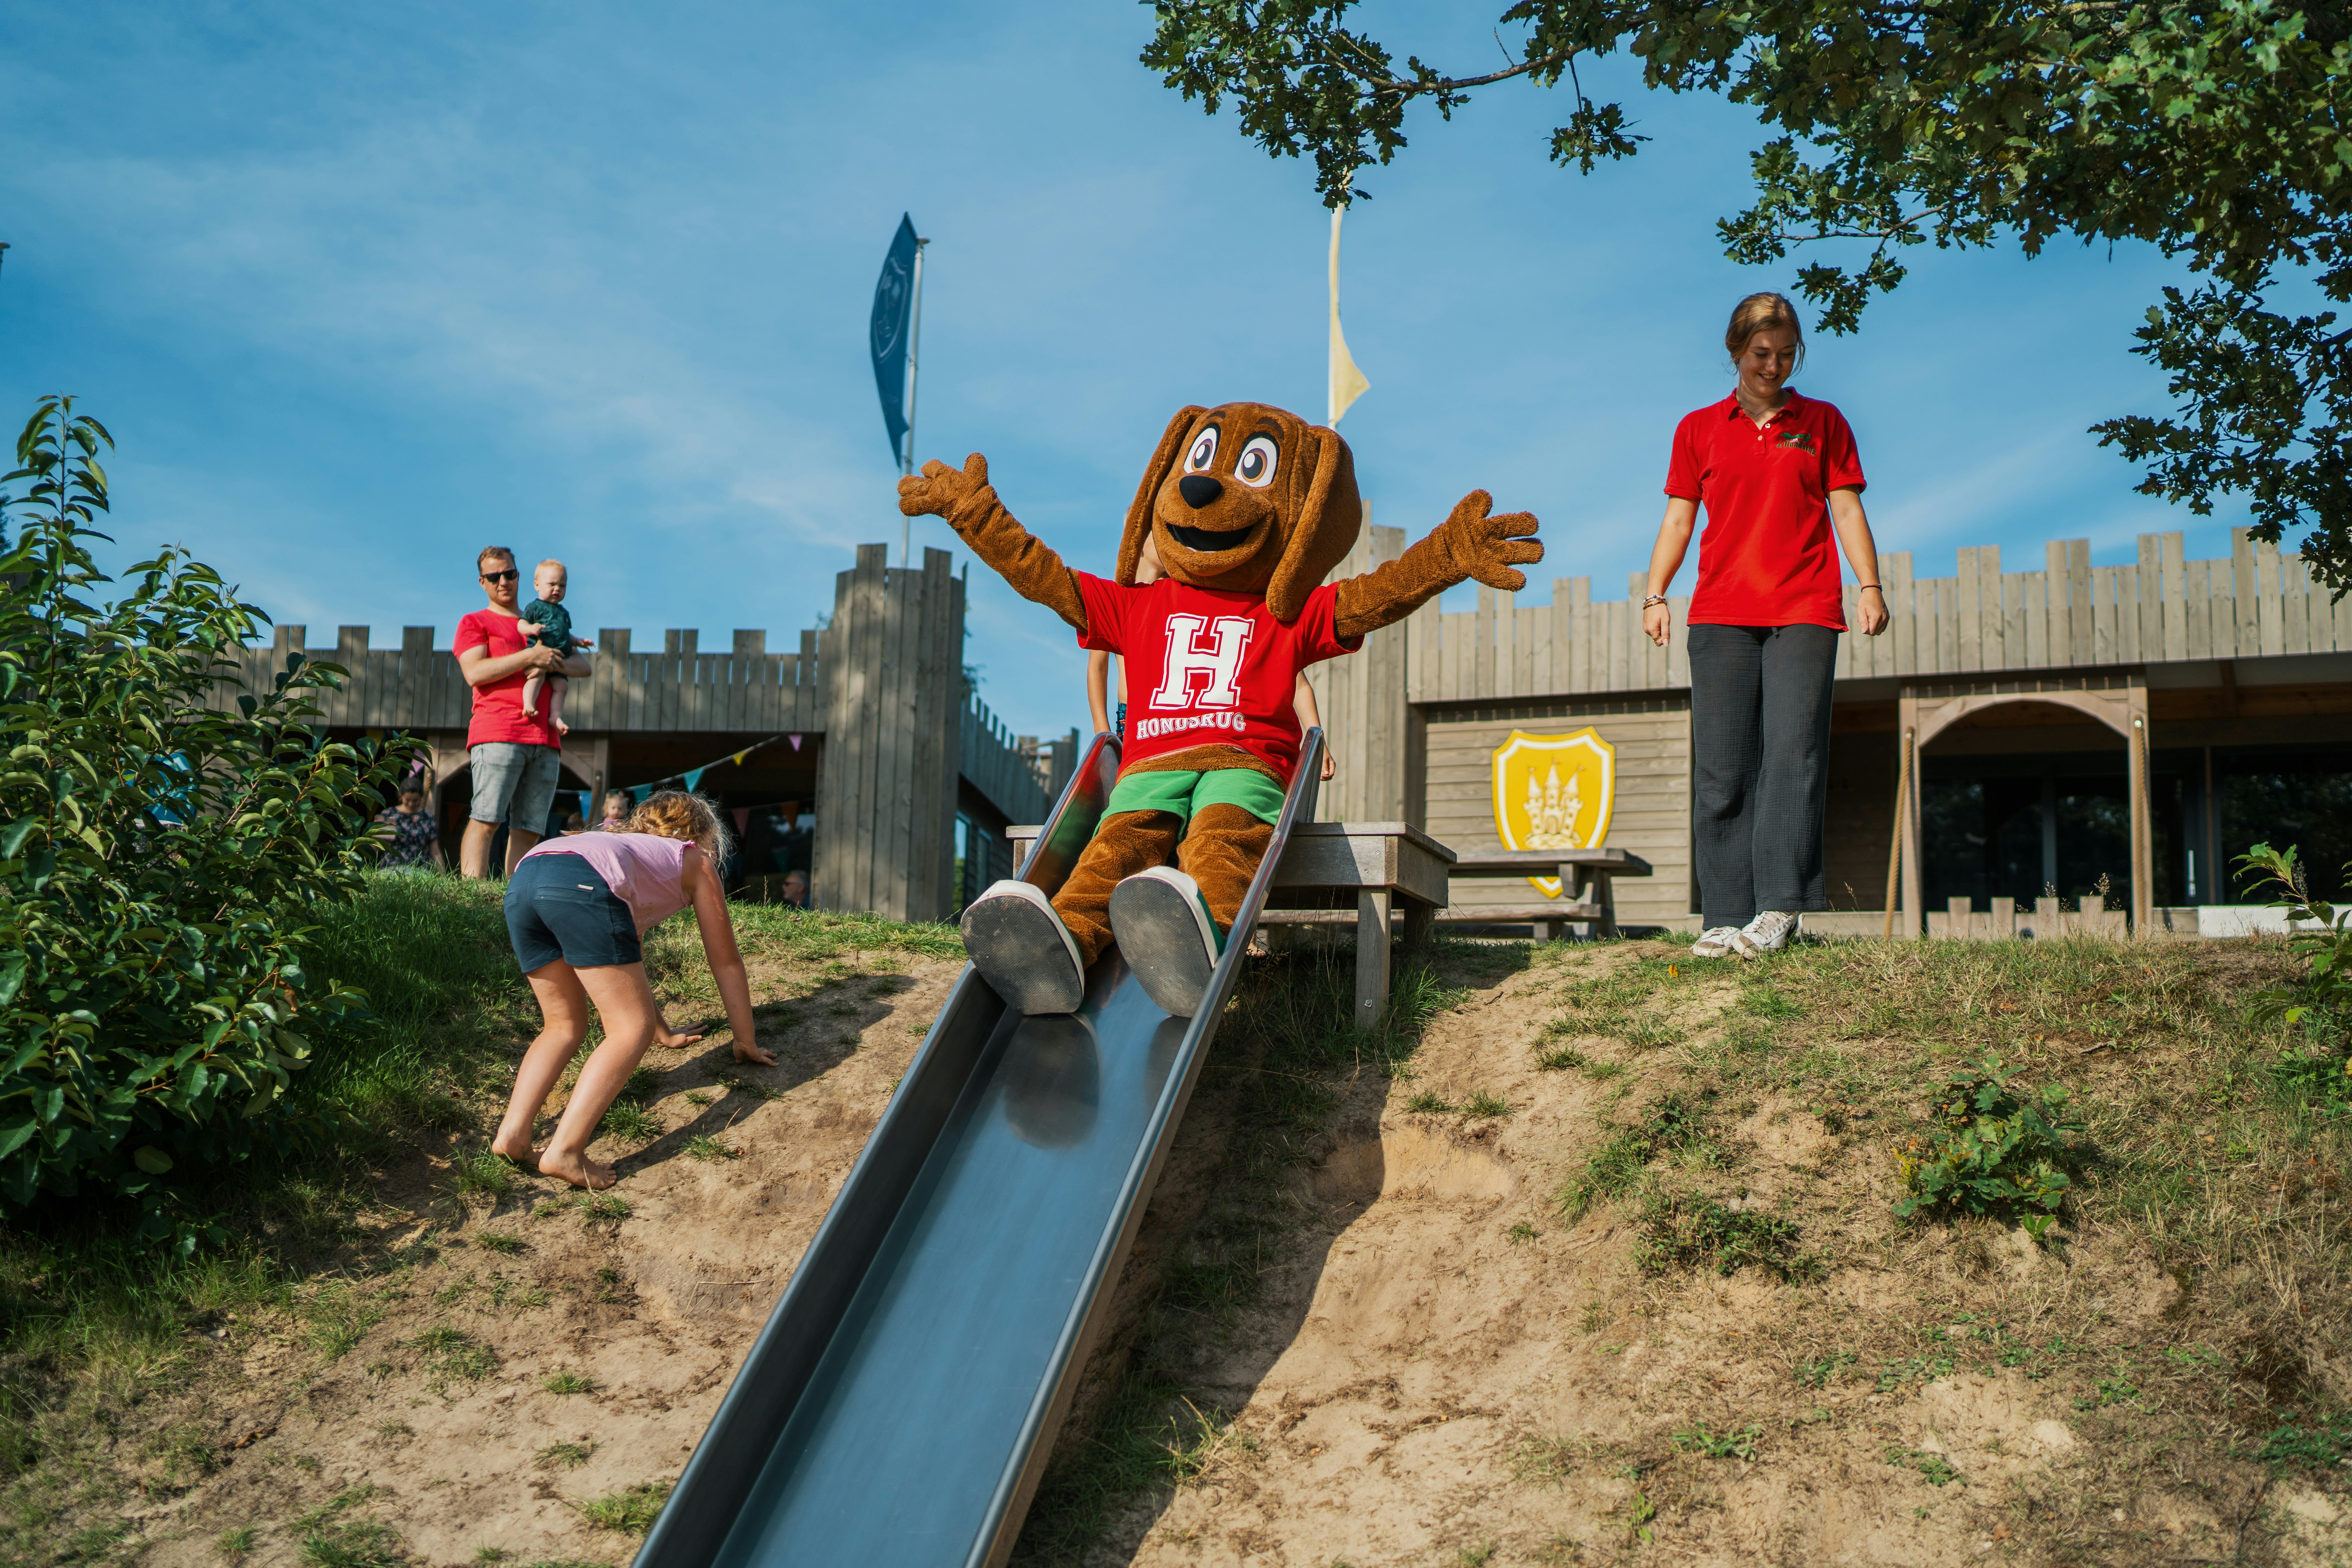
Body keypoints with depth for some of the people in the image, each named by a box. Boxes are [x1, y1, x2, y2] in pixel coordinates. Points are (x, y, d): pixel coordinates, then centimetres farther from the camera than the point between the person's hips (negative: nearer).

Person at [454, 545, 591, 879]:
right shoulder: (475, 623, 14)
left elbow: (584, 666, 20)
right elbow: (474, 673, -3)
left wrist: (555, 664, -3)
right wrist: (530, 656, -8)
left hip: (543, 739, 5)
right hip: (497, 734, -5)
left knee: (528, 831, -2)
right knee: (485, 821, -15)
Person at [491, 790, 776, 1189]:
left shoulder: (632, 846, 45)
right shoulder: (696, 862, 30)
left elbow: (626, 962, 54)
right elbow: (726, 962, 32)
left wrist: (664, 1033, 64)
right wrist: (747, 1043, 41)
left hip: (521, 881, 7)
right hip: (583, 885, -7)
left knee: (565, 1027, 20)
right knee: (631, 1031, -2)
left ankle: (512, 1134, 3)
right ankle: (565, 1151, -15)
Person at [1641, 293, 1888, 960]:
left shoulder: (1822, 422, 15)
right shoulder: (1698, 429, 16)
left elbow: (1847, 509, 11)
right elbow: (1678, 517, 13)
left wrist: (1870, 586, -2)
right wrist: (1655, 596, 1)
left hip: (1804, 610, -1)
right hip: (1720, 611, 1)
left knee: (1793, 751, -14)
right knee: (1721, 767, -4)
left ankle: (1779, 908, -17)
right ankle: (1726, 918, -3)